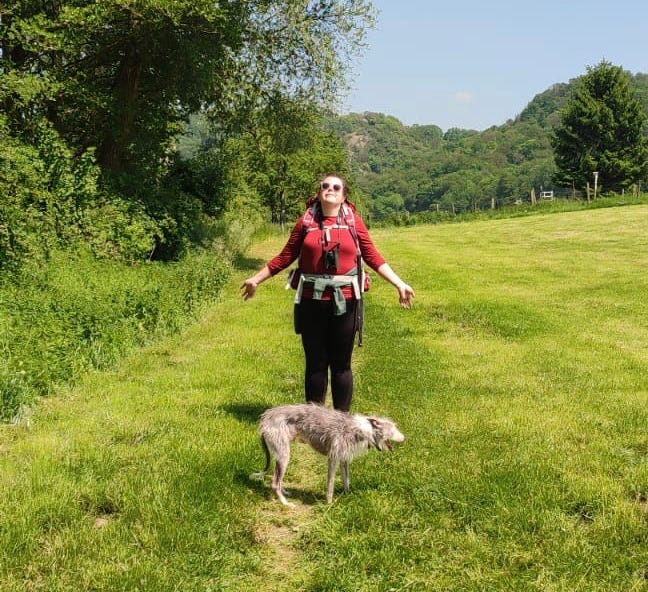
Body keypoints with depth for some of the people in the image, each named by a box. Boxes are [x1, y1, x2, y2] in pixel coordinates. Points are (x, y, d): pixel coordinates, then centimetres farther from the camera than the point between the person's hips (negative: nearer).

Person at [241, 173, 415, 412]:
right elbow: (286, 256, 9)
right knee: (315, 363, 9)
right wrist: (256, 279, 12)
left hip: (344, 301, 0)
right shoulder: (306, 222, 3)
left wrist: (399, 284, -4)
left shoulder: (354, 222, 2)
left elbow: (373, 257, 2)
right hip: (312, 301, 1)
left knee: (341, 363, 7)